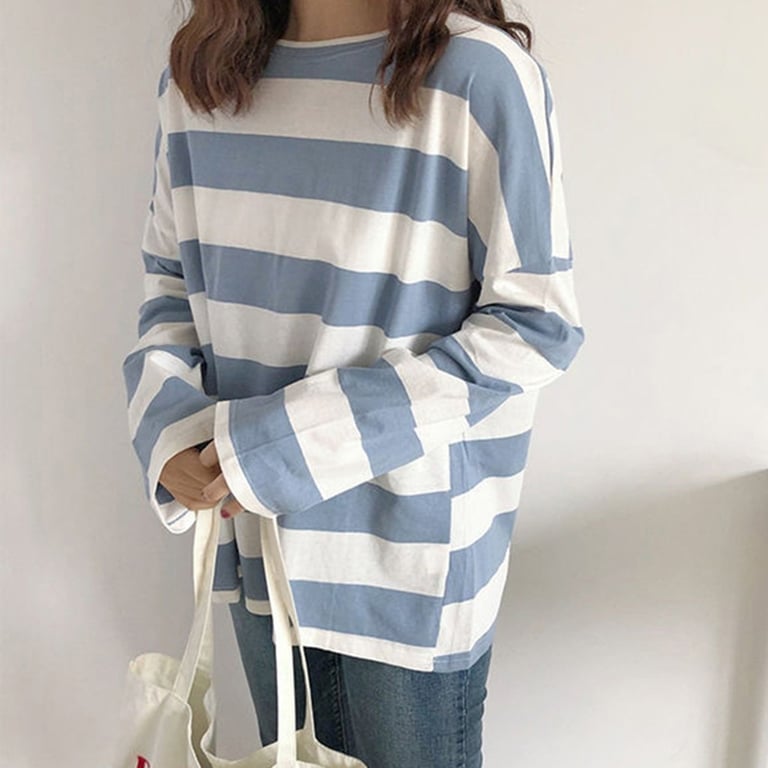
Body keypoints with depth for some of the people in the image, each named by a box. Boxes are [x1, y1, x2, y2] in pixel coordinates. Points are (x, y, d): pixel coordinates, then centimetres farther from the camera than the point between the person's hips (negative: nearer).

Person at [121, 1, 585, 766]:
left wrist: (297, 439, -21)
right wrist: (168, 427, -9)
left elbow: (535, 326, -17)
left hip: (411, 552, -5)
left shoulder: (481, 73, -18)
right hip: (257, 533, 5)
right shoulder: (197, 76, 0)